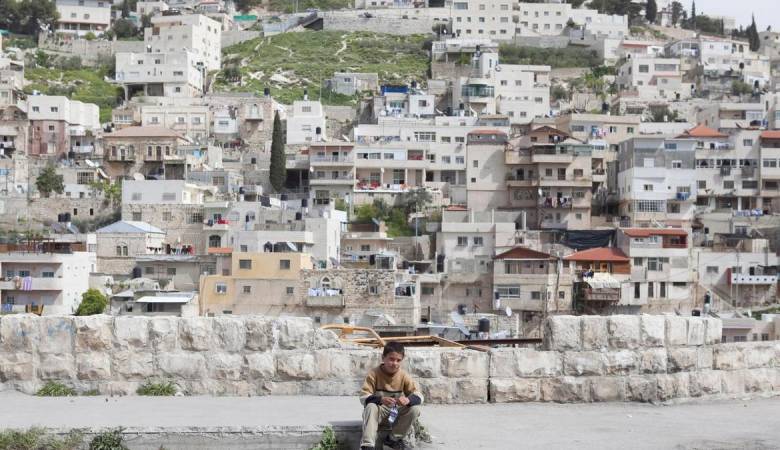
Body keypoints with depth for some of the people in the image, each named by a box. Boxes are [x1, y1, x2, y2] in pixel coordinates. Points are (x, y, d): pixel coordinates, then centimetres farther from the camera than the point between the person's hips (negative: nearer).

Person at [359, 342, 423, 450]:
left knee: (415, 408, -22)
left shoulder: (403, 376, -8)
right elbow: (363, 397, -21)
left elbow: (418, 396, -13)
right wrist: (380, 399, -41)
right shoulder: (374, 374, -15)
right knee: (371, 407, -35)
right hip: (379, 412, -2)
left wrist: (408, 399, -37)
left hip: (396, 413, 3)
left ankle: (394, 438, -6)